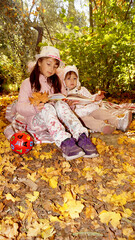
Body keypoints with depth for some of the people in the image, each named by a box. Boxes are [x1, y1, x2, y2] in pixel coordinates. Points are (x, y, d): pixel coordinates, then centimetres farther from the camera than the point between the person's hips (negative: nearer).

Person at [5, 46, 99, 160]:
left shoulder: (55, 82, 18)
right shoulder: (28, 83, 1)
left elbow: (61, 98, 13)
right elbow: (20, 107, -8)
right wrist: (34, 108, -28)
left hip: (53, 118, 3)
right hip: (35, 120, -3)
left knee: (61, 104, -28)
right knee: (47, 107, -34)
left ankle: (81, 137, -44)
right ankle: (64, 142, -53)